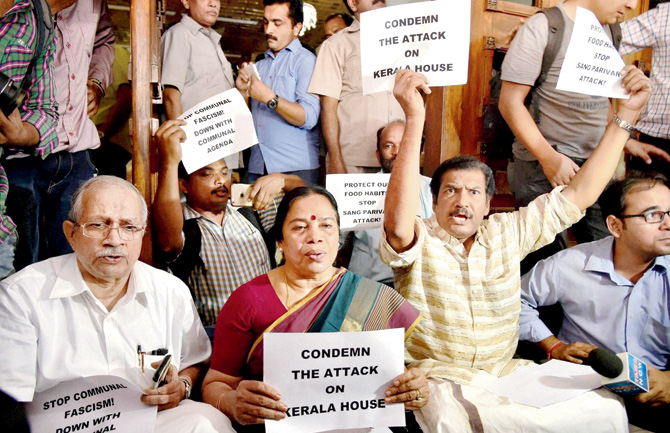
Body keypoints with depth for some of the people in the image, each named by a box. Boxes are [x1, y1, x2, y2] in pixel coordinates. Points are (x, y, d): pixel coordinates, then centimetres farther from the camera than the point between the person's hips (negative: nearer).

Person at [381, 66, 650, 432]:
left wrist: (625, 114, 1)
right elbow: (398, 225, -34)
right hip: (438, 379, -5)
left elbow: (580, 194, 5)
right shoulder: (419, 240, -9)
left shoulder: (507, 232, 6)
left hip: (505, 372, 5)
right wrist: (415, 117, -39)